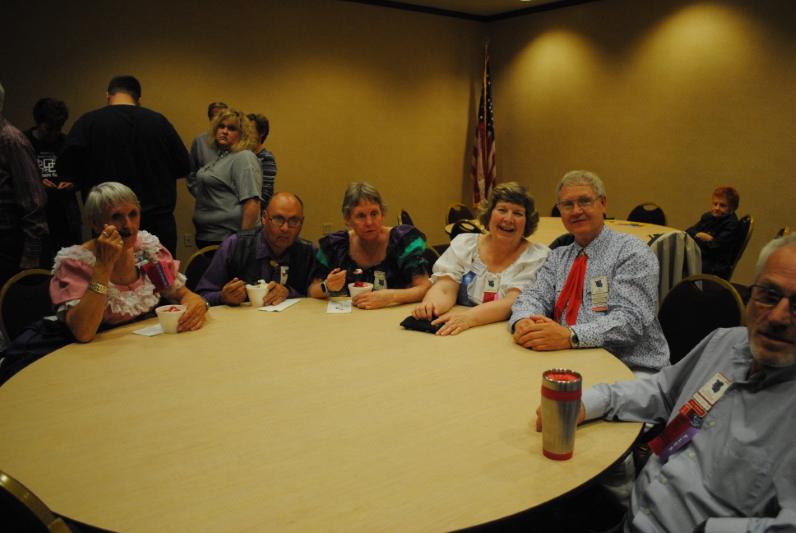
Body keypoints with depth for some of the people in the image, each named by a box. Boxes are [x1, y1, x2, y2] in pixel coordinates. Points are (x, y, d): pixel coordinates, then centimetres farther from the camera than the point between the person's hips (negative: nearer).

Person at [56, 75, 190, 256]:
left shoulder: (88, 122, -4)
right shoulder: (158, 121, 0)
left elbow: (66, 170, -7)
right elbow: (183, 167, 4)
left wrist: (93, 176, 13)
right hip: (158, 224, 1)